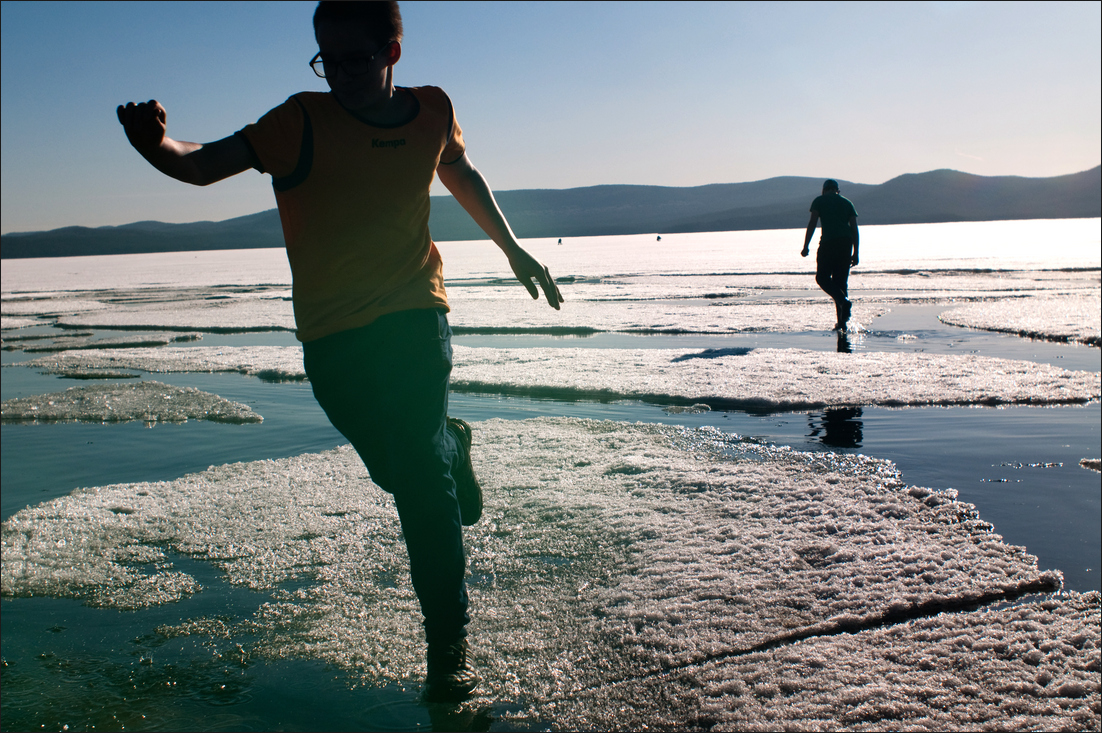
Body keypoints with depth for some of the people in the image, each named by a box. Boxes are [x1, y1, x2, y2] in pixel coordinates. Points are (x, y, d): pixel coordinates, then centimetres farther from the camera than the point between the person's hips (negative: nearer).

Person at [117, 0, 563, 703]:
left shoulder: (432, 111, -2)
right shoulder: (303, 121, -10)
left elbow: (463, 176, 18)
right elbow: (202, 165, -16)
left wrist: (514, 249, 21)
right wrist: (155, 142, -39)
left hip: (414, 312, 0)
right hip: (331, 334, 1)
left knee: (419, 467, -14)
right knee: (399, 467, 10)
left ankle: (450, 642, -3)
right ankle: (453, 444, 47)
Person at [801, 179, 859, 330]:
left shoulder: (819, 200, 9)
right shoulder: (847, 203, 19)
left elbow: (812, 223, -2)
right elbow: (854, 228, 12)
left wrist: (806, 246, -3)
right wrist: (855, 253, 13)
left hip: (828, 242, -4)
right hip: (846, 242, 4)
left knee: (822, 277, 7)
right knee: (841, 280, 9)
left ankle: (844, 301, -19)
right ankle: (842, 322, 6)